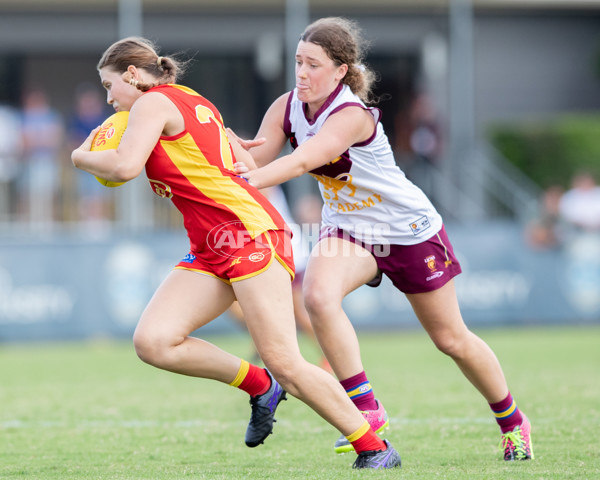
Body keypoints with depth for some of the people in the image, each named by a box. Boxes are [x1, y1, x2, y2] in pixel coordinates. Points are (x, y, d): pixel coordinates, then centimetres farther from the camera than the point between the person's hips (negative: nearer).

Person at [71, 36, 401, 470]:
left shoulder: (153, 103, -3)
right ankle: (259, 386, 7)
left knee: (284, 363, -13)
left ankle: (375, 448, -3)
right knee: (152, 341, -8)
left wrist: (82, 156, 1)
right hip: (210, 251, 9)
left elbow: (124, 166, -19)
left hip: (248, 229, -9)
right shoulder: (195, 103, 23)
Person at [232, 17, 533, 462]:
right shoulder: (287, 108, -11)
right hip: (348, 231, 5)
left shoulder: (352, 115, -31)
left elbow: (302, 161, -46)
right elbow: (254, 165, -17)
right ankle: (368, 411, -20)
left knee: (451, 339, 9)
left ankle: (512, 422, 33)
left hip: (411, 232, -5)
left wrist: (249, 181, -60)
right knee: (318, 294, -28)